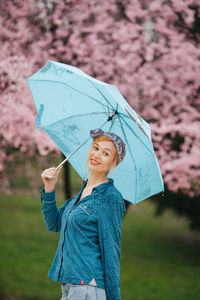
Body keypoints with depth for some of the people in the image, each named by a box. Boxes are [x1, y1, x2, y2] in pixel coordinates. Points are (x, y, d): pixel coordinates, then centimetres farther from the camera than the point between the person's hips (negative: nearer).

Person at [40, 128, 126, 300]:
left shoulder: (110, 197, -11)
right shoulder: (83, 191, 14)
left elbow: (111, 251, -12)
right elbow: (54, 225, 18)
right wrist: (49, 190, 5)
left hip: (89, 285, -8)